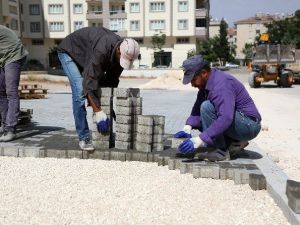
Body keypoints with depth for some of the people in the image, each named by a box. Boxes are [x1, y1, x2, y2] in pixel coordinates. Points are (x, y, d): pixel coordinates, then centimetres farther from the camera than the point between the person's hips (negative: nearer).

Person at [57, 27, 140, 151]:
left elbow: (112, 80, -6)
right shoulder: (101, 51, -42)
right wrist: (99, 113, -40)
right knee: (80, 92, -22)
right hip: (69, 52, -7)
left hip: (87, 56, 7)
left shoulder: (123, 52, -18)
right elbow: (89, 83, -41)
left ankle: (104, 133, 8)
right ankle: (84, 137, -15)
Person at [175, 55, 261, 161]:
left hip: (249, 125, -10)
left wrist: (200, 140, -37)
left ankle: (220, 152, -16)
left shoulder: (222, 84, -25)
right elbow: (197, 109, 5)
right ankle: (235, 142, 8)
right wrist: (188, 127, -13)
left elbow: (226, 119, -35)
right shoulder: (206, 84, 5)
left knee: (207, 107, -24)